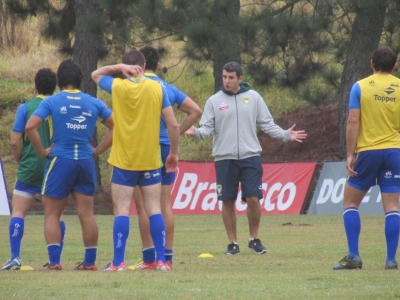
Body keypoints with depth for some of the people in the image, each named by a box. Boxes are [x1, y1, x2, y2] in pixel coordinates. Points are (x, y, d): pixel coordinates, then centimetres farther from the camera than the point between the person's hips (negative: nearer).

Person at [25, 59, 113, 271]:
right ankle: (90, 262, 8)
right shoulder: (93, 103, 7)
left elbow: (30, 126, -14)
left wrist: (42, 151, -4)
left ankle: (54, 261, -5)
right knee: (87, 215, 7)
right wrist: (98, 150, 11)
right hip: (86, 163, 3)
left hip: (60, 160, -3)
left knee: (52, 214, 3)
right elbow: (115, 126, 10)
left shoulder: (51, 102, -3)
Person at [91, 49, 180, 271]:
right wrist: (173, 153, 10)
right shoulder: (157, 89, -1)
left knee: (122, 210, -1)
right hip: (151, 160, 1)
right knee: (154, 209, 6)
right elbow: (173, 124, -2)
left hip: (123, 161, -1)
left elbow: (96, 75, 18)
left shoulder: (117, 87, -3)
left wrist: (119, 68, 3)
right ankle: (161, 260, 3)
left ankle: (118, 262, -3)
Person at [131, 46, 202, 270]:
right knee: (165, 203, 7)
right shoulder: (168, 88, 11)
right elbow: (196, 111, 10)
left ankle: (149, 258, -6)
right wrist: (176, 133, 11)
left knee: (143, 204, -3)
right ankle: (167, 257, 6)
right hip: (166, 148, 5)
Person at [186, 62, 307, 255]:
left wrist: (286, 135, -3)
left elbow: (267, 124, 9)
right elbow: (207, 128, 1)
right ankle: (232, 243, 12)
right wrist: (196, 132, -20)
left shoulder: (253, 98, 6)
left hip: (250, 157, 0)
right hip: (224, 158, 0)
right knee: (228, 201, 2)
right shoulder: (214, 101, 5)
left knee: (253, 198, -7)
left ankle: (254, 240, 10)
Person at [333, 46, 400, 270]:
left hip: (367, 151, -1)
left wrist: (350, 154, -5)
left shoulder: (360, 87, -2)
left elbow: (353, 122, -8)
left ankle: (353, 256, 0)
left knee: (350, 202, 10)